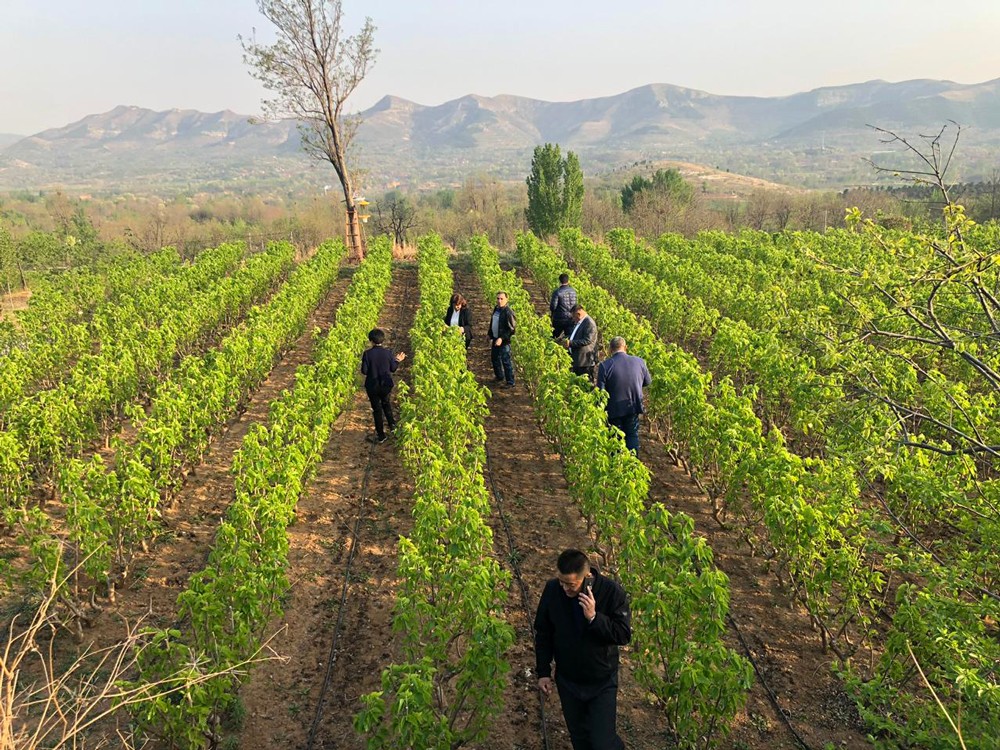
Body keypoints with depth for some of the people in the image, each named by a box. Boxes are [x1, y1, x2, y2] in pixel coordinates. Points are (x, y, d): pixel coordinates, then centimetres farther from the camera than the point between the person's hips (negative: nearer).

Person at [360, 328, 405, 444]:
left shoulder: (367, 353, -18)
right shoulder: (388, 352, -11)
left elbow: (364, 371, -13)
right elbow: (393, 369, -2)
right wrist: (397, 360, 16)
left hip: (372, 386, -2)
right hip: (386, 385, 2)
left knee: (377, 409, 11)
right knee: (385, 403, 31)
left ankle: (381, 436, 19)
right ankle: (392, 425, 35)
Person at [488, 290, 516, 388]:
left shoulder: (508, 312, -17)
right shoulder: (496, 309, 8)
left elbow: (511, 329, -18)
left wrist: (502, 339, -23)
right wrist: (491, 337, 14)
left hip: (504, 341, -9)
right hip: (495, 339, 9)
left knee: (506, 362, -5)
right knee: (494, 358, 20)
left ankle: (510, 383, 4)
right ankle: (499, 377, 39)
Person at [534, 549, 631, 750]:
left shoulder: (611, 591, -23)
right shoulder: (552, 589, -15)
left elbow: (624, 635, -20)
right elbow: (543, 633, -2)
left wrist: (594, 617, -34)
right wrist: (543, 672, 0)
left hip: (602, 682, -3)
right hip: (567, 681, 3)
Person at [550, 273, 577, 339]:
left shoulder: (557, 292, -14)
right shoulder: (573, 291, 1)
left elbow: (553, 307, -13)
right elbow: (575, 304, 9)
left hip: (559, 319, -4)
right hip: (570, 319, 4)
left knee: (553, 338, 13)